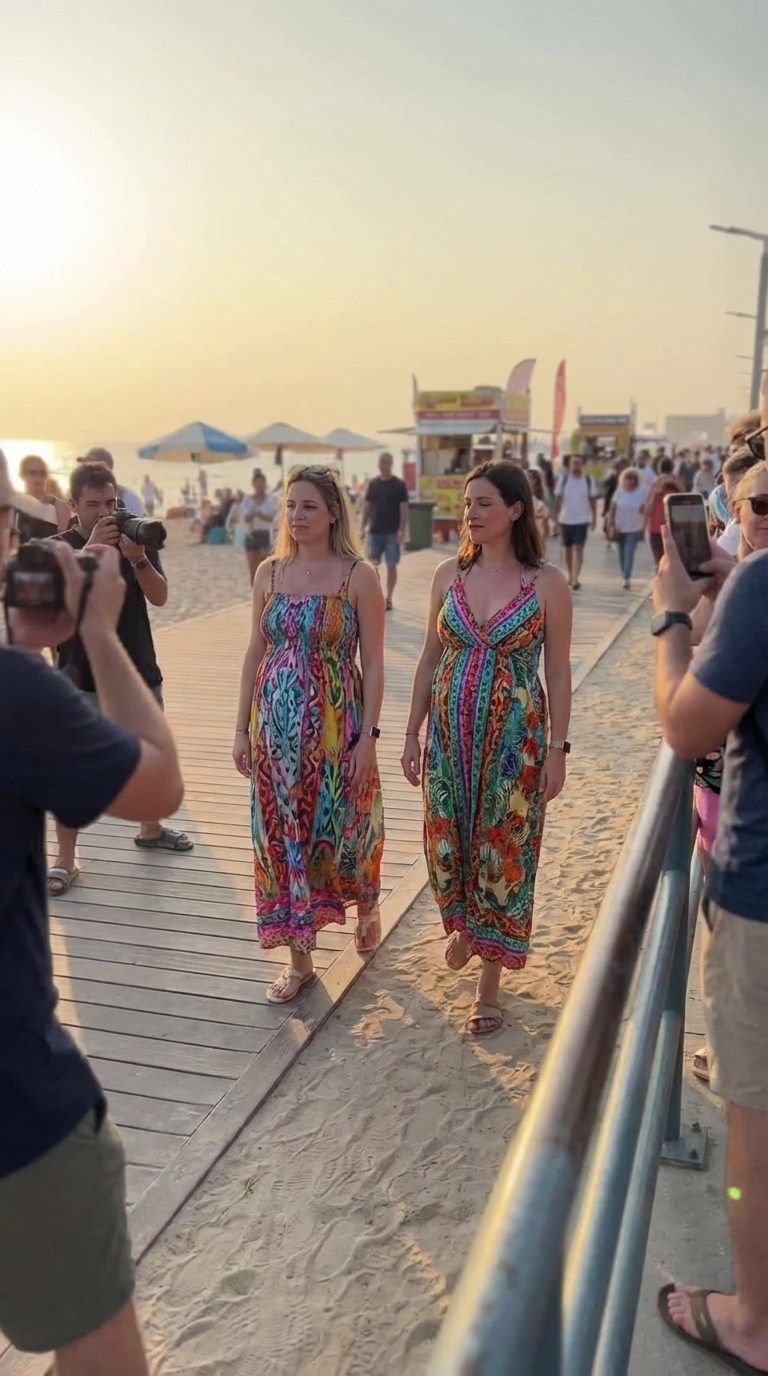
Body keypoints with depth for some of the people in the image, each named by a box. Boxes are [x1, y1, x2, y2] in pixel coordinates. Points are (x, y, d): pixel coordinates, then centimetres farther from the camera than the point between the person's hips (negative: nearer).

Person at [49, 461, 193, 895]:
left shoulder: (136, 539, 1)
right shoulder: (60, 547, -5)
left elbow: (160, 597, -9)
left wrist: (138, 558, -27)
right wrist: (90, 549, -34)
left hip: (140, 671, 3)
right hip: (82, 678, -3)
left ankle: (151, 829, 37)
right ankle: (66, 858, 4)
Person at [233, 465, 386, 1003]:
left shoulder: (358, 576, -7)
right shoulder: (269, 573, 5)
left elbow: (374, 662, -7)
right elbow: (256, 652, 9)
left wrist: (367, 735, -11)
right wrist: (243, 727, 8)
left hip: (334, 725, -4)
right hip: (276, 726, 4)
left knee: (342, 827, 10)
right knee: (283, 835, 8)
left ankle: (368, 907, 43)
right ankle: (300, 959, 23)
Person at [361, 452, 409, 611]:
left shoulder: (399, 485, -3)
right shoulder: (372, 484, 7)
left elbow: (404, 508, -6)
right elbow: (367, 506, 11)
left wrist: (402, 530, -14)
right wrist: (363, 527, 4)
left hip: (392, 532, -3)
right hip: (374, 531, 3)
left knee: (391, 566, 2)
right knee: (372, 565, 5)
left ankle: (388, 599, 10)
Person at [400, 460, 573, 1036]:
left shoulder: (547, 582, -7)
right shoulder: (449, 574, 2)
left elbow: (559, 673, -4)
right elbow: (430, 659, 8)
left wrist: (557, 750, -6)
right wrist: (413, 733, 7)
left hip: (515, 739, -3)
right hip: (450, 732, 3)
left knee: (504, 853, 5)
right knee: (448, 841, 12)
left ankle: (490, 985, 21)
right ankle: (463, 924, 46)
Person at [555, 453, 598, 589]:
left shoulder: (588, 480, -1)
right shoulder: (563, 478, -1)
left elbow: (593, 499, 4)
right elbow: (559, 498, 2)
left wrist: (594, 517, 4)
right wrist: (557, 516, 0)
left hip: (582, 520, -2)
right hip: (565, 520, 2)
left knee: (578, 548, -10)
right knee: (568, 549, 11)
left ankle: (576, 578, -14)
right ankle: (570, 576, 25)